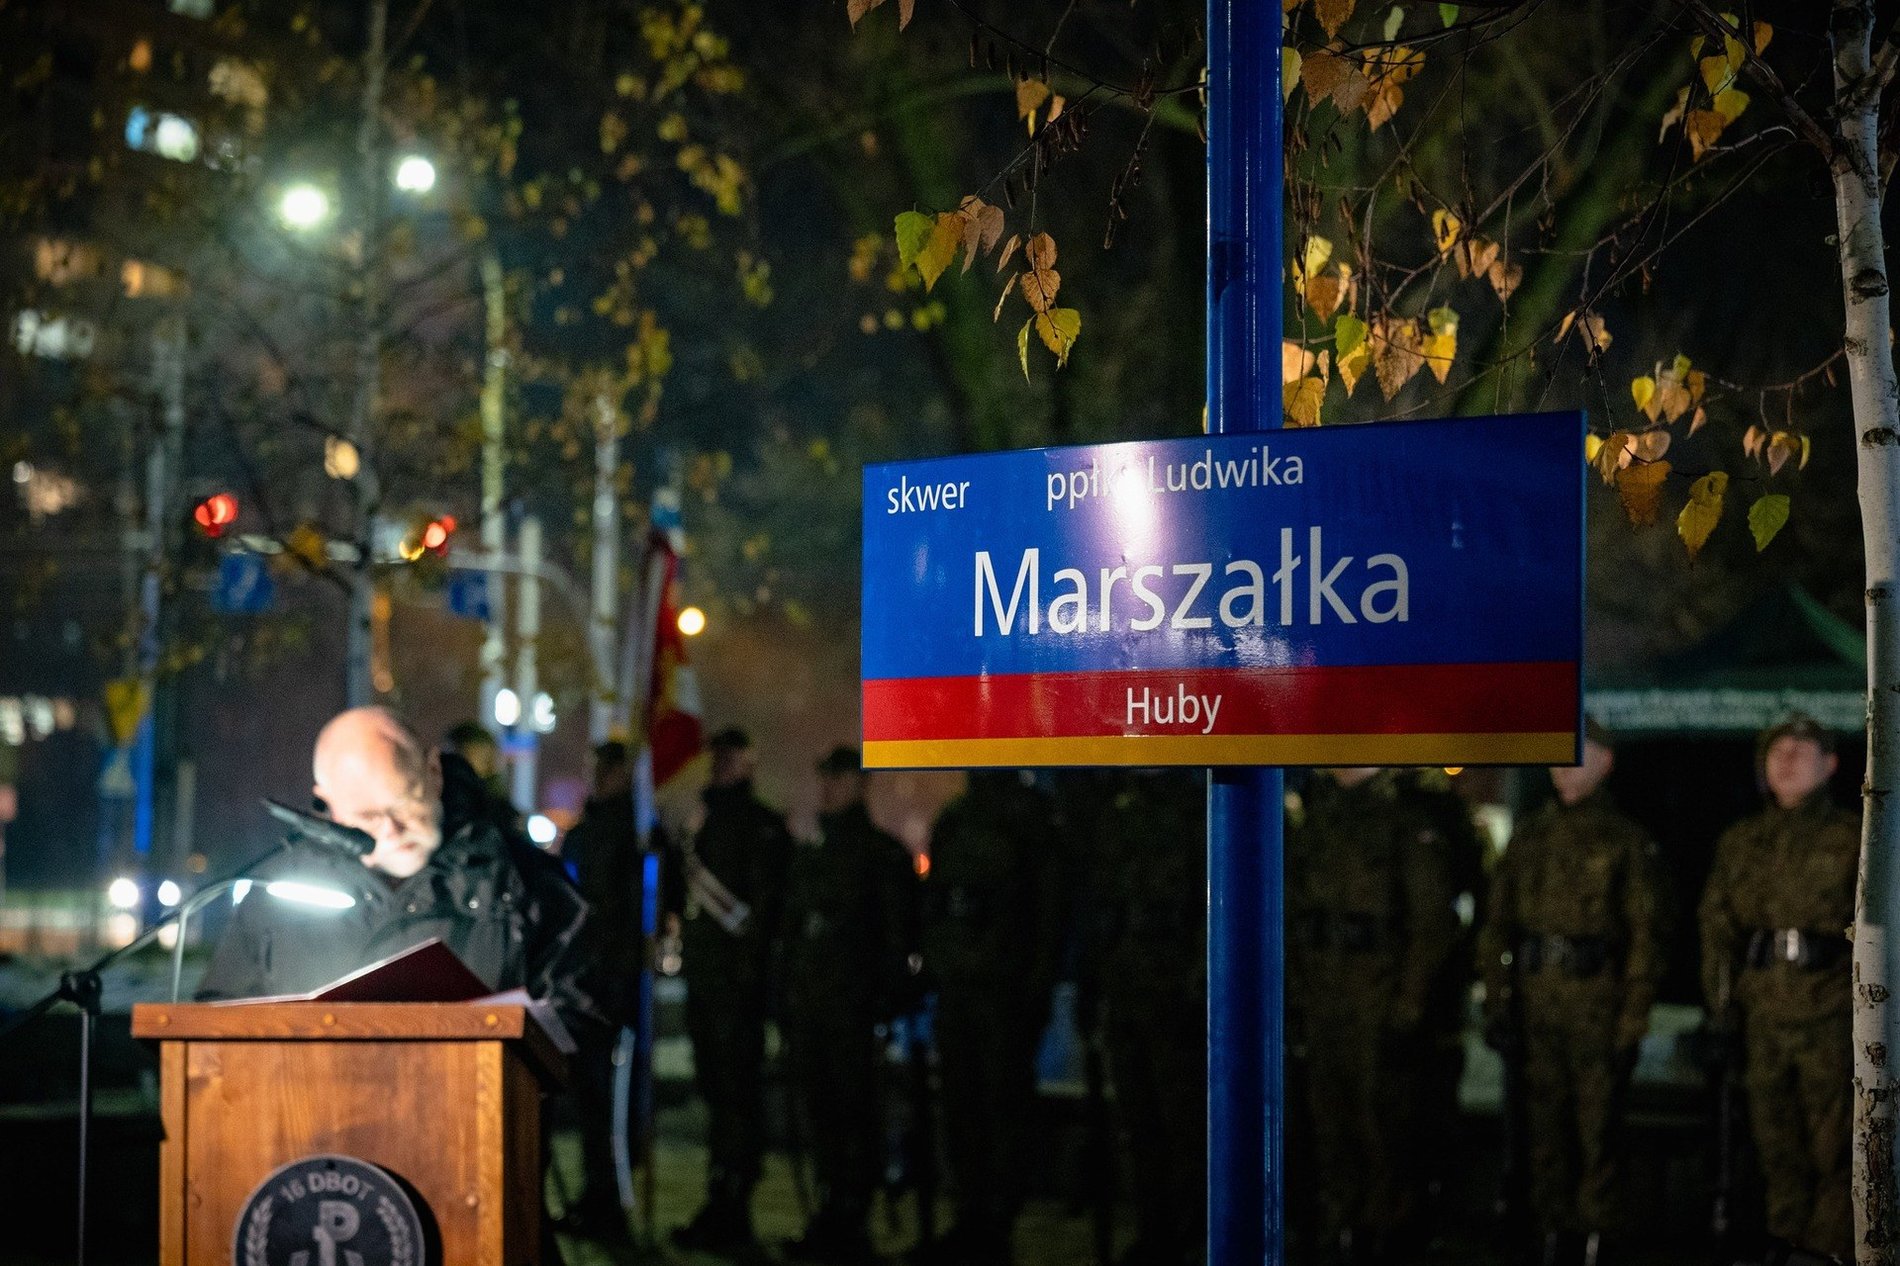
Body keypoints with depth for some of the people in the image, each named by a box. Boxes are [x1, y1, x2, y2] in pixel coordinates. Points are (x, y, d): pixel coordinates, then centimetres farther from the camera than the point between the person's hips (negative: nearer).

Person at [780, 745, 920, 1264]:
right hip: (808, 1002, 7)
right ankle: (832, 1210, 14)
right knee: (818, 1106, 7)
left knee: (854, 1108, -6)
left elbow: (899, 932, -6)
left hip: (853, 1004, -7)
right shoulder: (807, 856, 19)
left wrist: (891, 992, -13)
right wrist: (787, 999, 15)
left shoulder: (883, 853, -1)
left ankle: (851, 1221, -4)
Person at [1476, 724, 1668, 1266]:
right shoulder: (1529, 837, 13)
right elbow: (1498, 923, 14)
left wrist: (1632, 1020, -7)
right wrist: (1497, 1001, 6)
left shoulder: (1627, 842, 1)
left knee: (1598, 1124, -3)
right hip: (1536, 1003, 4)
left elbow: (1646, 934, -2)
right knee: (1544, 1123, 6)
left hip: (1598, 1002, -4)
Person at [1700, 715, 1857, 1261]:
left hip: (1829, 1011, -4)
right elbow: (1717, 919, 14)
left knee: (1832, 1142, -4)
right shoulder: (1740, 842, 14)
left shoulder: (1852, 838, 3)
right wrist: (1720, 996, 5)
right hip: (1761, 1007, 4)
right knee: (1774, 1137, 10)